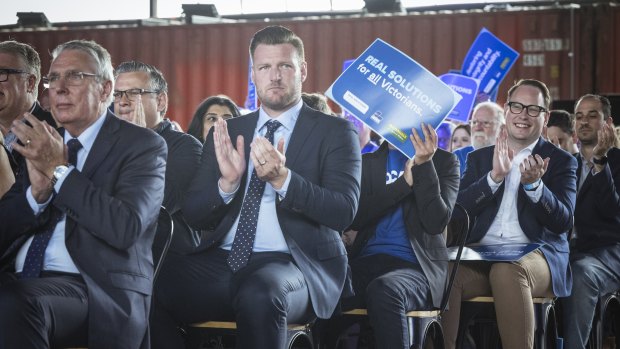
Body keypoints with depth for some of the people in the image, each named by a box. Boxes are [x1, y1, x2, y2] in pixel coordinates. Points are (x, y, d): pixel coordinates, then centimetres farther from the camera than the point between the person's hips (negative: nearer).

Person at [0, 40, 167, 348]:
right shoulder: (42, 141, 19)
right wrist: (37, 192, -7)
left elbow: (127, 228, -14)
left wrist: (59, 170, -15)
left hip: (96, 289, -5)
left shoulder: (143, 145, 2)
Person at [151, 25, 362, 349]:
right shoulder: (228, 132, 16)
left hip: (293, 264, -3)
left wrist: (283, 179, -22)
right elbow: (193, 214, 11)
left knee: (259, 295, -38)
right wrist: (227, 183, -10)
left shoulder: (335, 131, 5)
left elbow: (344, 211, -7)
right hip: (222, 261, 4)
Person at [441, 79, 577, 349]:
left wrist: (534, 185, -20)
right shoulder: (479, 158, 19)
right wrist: (494, 177, -11)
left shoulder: (561, 161, 11)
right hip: (480, 254, 2)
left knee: (507, 271, -38)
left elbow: (563, 222, -2)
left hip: (536, 255, -2)